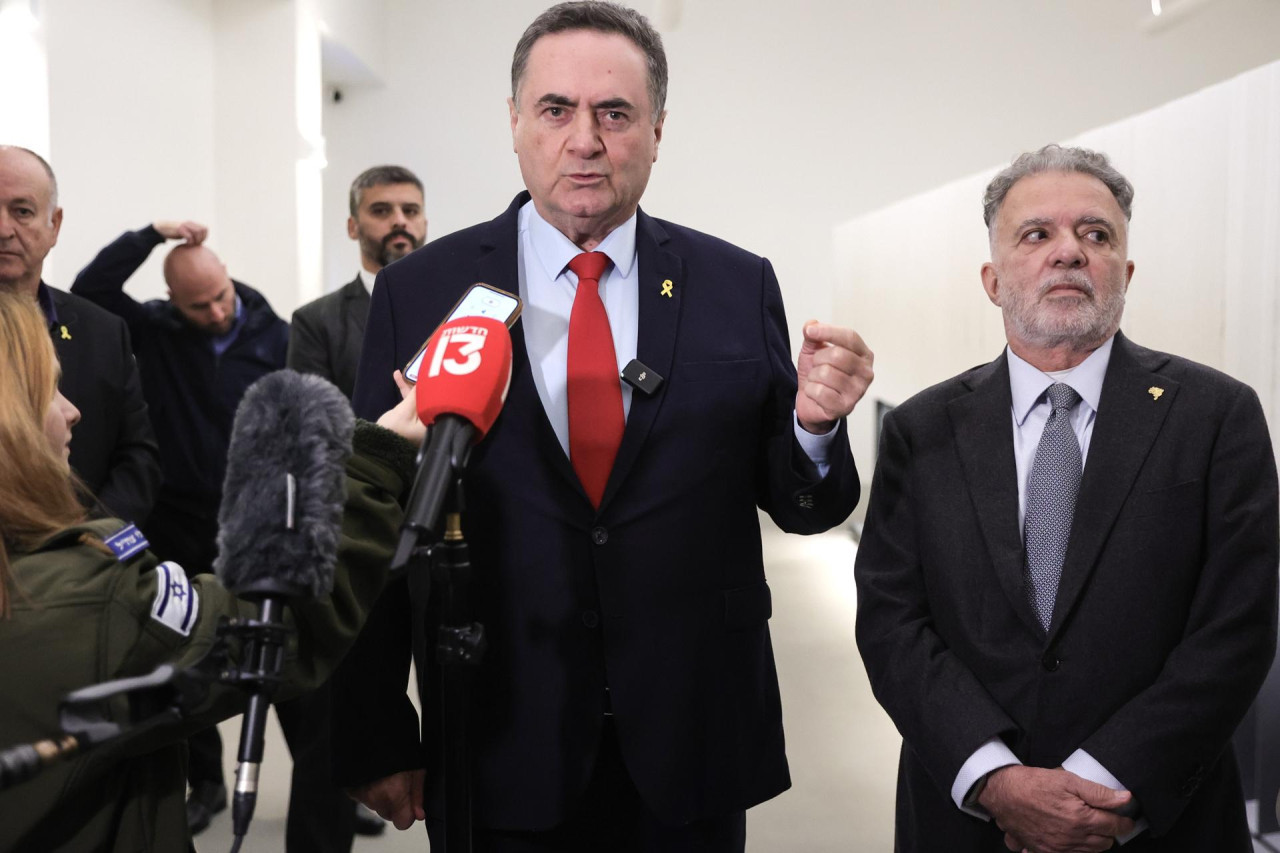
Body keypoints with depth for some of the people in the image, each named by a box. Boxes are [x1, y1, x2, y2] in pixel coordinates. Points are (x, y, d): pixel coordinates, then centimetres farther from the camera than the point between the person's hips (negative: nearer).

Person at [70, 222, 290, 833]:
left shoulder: (275, 337, -6)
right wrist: (149, 235, -20)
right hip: (177, 526, 2)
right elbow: (89, 291, -14)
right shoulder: (155, 330, -2)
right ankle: (205, 782, 28)